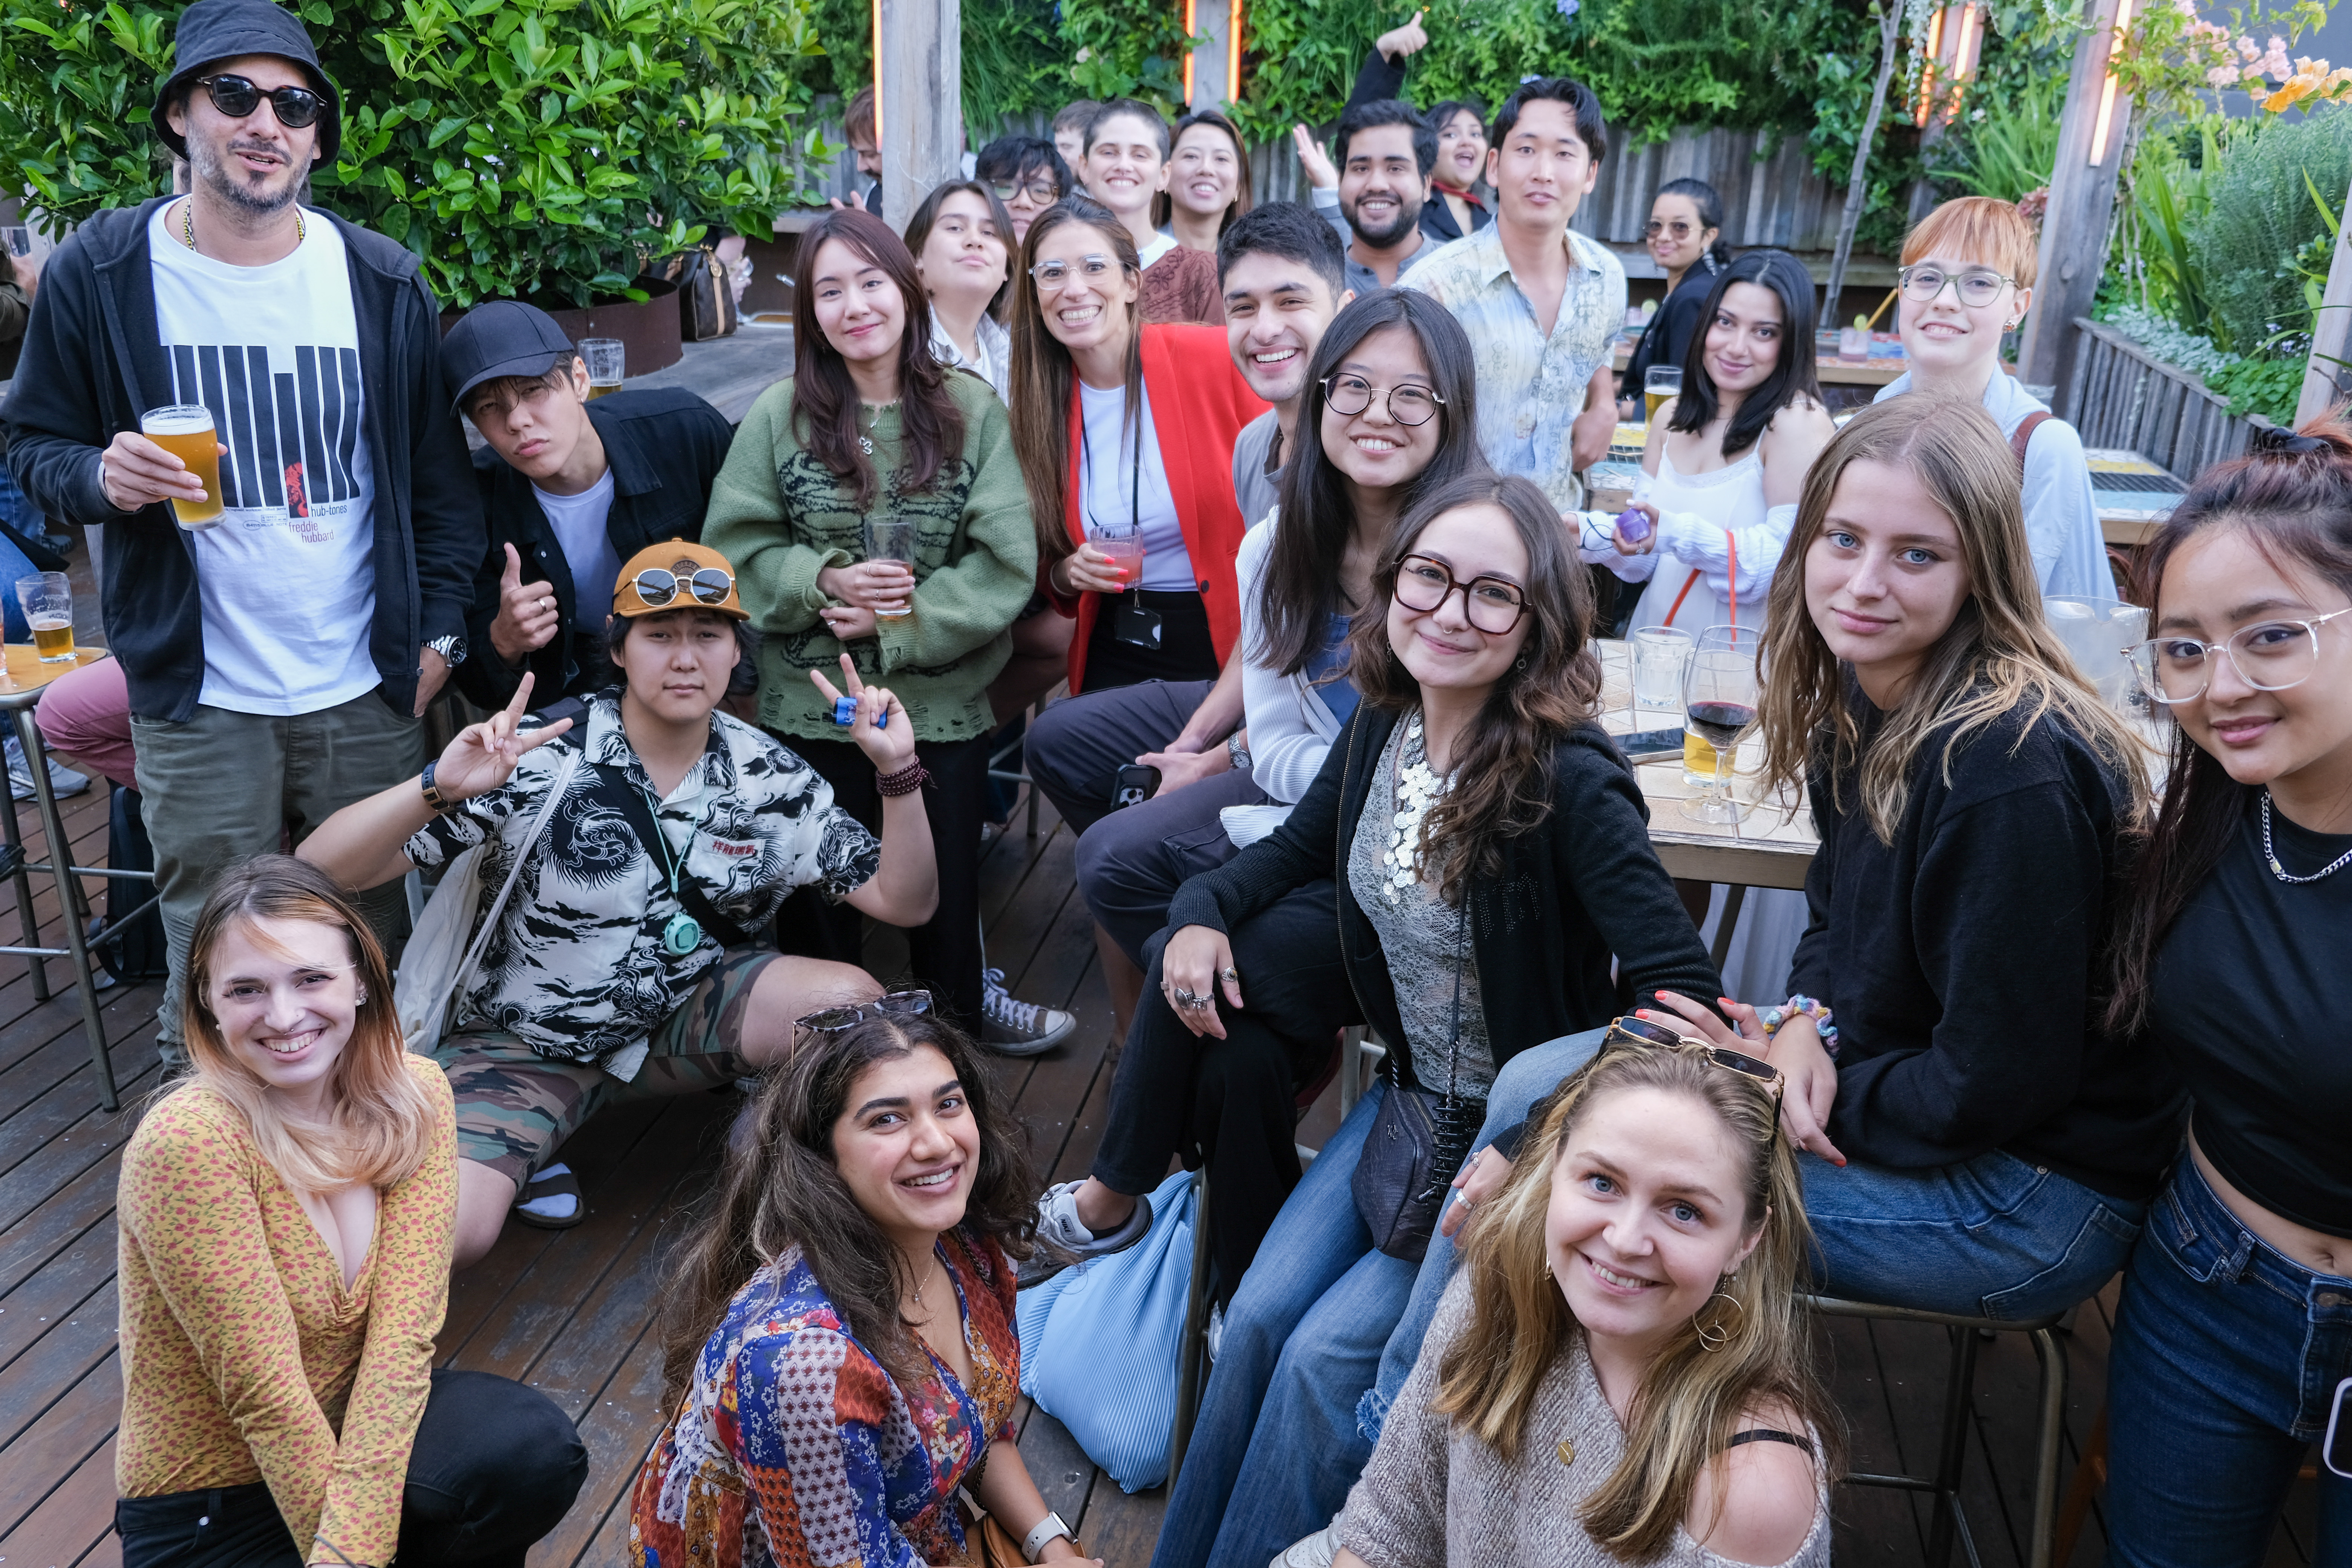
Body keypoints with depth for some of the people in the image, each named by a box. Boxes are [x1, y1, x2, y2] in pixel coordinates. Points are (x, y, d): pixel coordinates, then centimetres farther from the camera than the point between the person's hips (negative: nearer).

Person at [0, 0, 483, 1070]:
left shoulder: (382, 282, 3)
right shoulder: (97, 275, -1)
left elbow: (440, 469, 8)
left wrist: (441, 630, 2)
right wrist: (99, 478, -16)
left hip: (368, 698, 2)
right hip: (198, 704, -1)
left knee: (373, 947, 12)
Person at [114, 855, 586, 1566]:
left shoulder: (415, 1095, -9)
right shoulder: (187, 1142, -24)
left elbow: (403, 1334, -15)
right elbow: (264, 1393, -22)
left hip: (352, 1431, 5)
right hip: (206, 1508, -4)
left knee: (537, 1450, -25)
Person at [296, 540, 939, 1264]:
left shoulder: (769, 778, -8)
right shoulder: (540, 761, -20)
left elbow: (905, 903, -7)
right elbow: (324, 866, -23)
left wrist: (898, 772, -23)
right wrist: (437, 789, -43)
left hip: (683, 1013, 3)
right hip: (526, 1040, -2)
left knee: (857, 1005, -24)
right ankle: (522, 1161, 9)